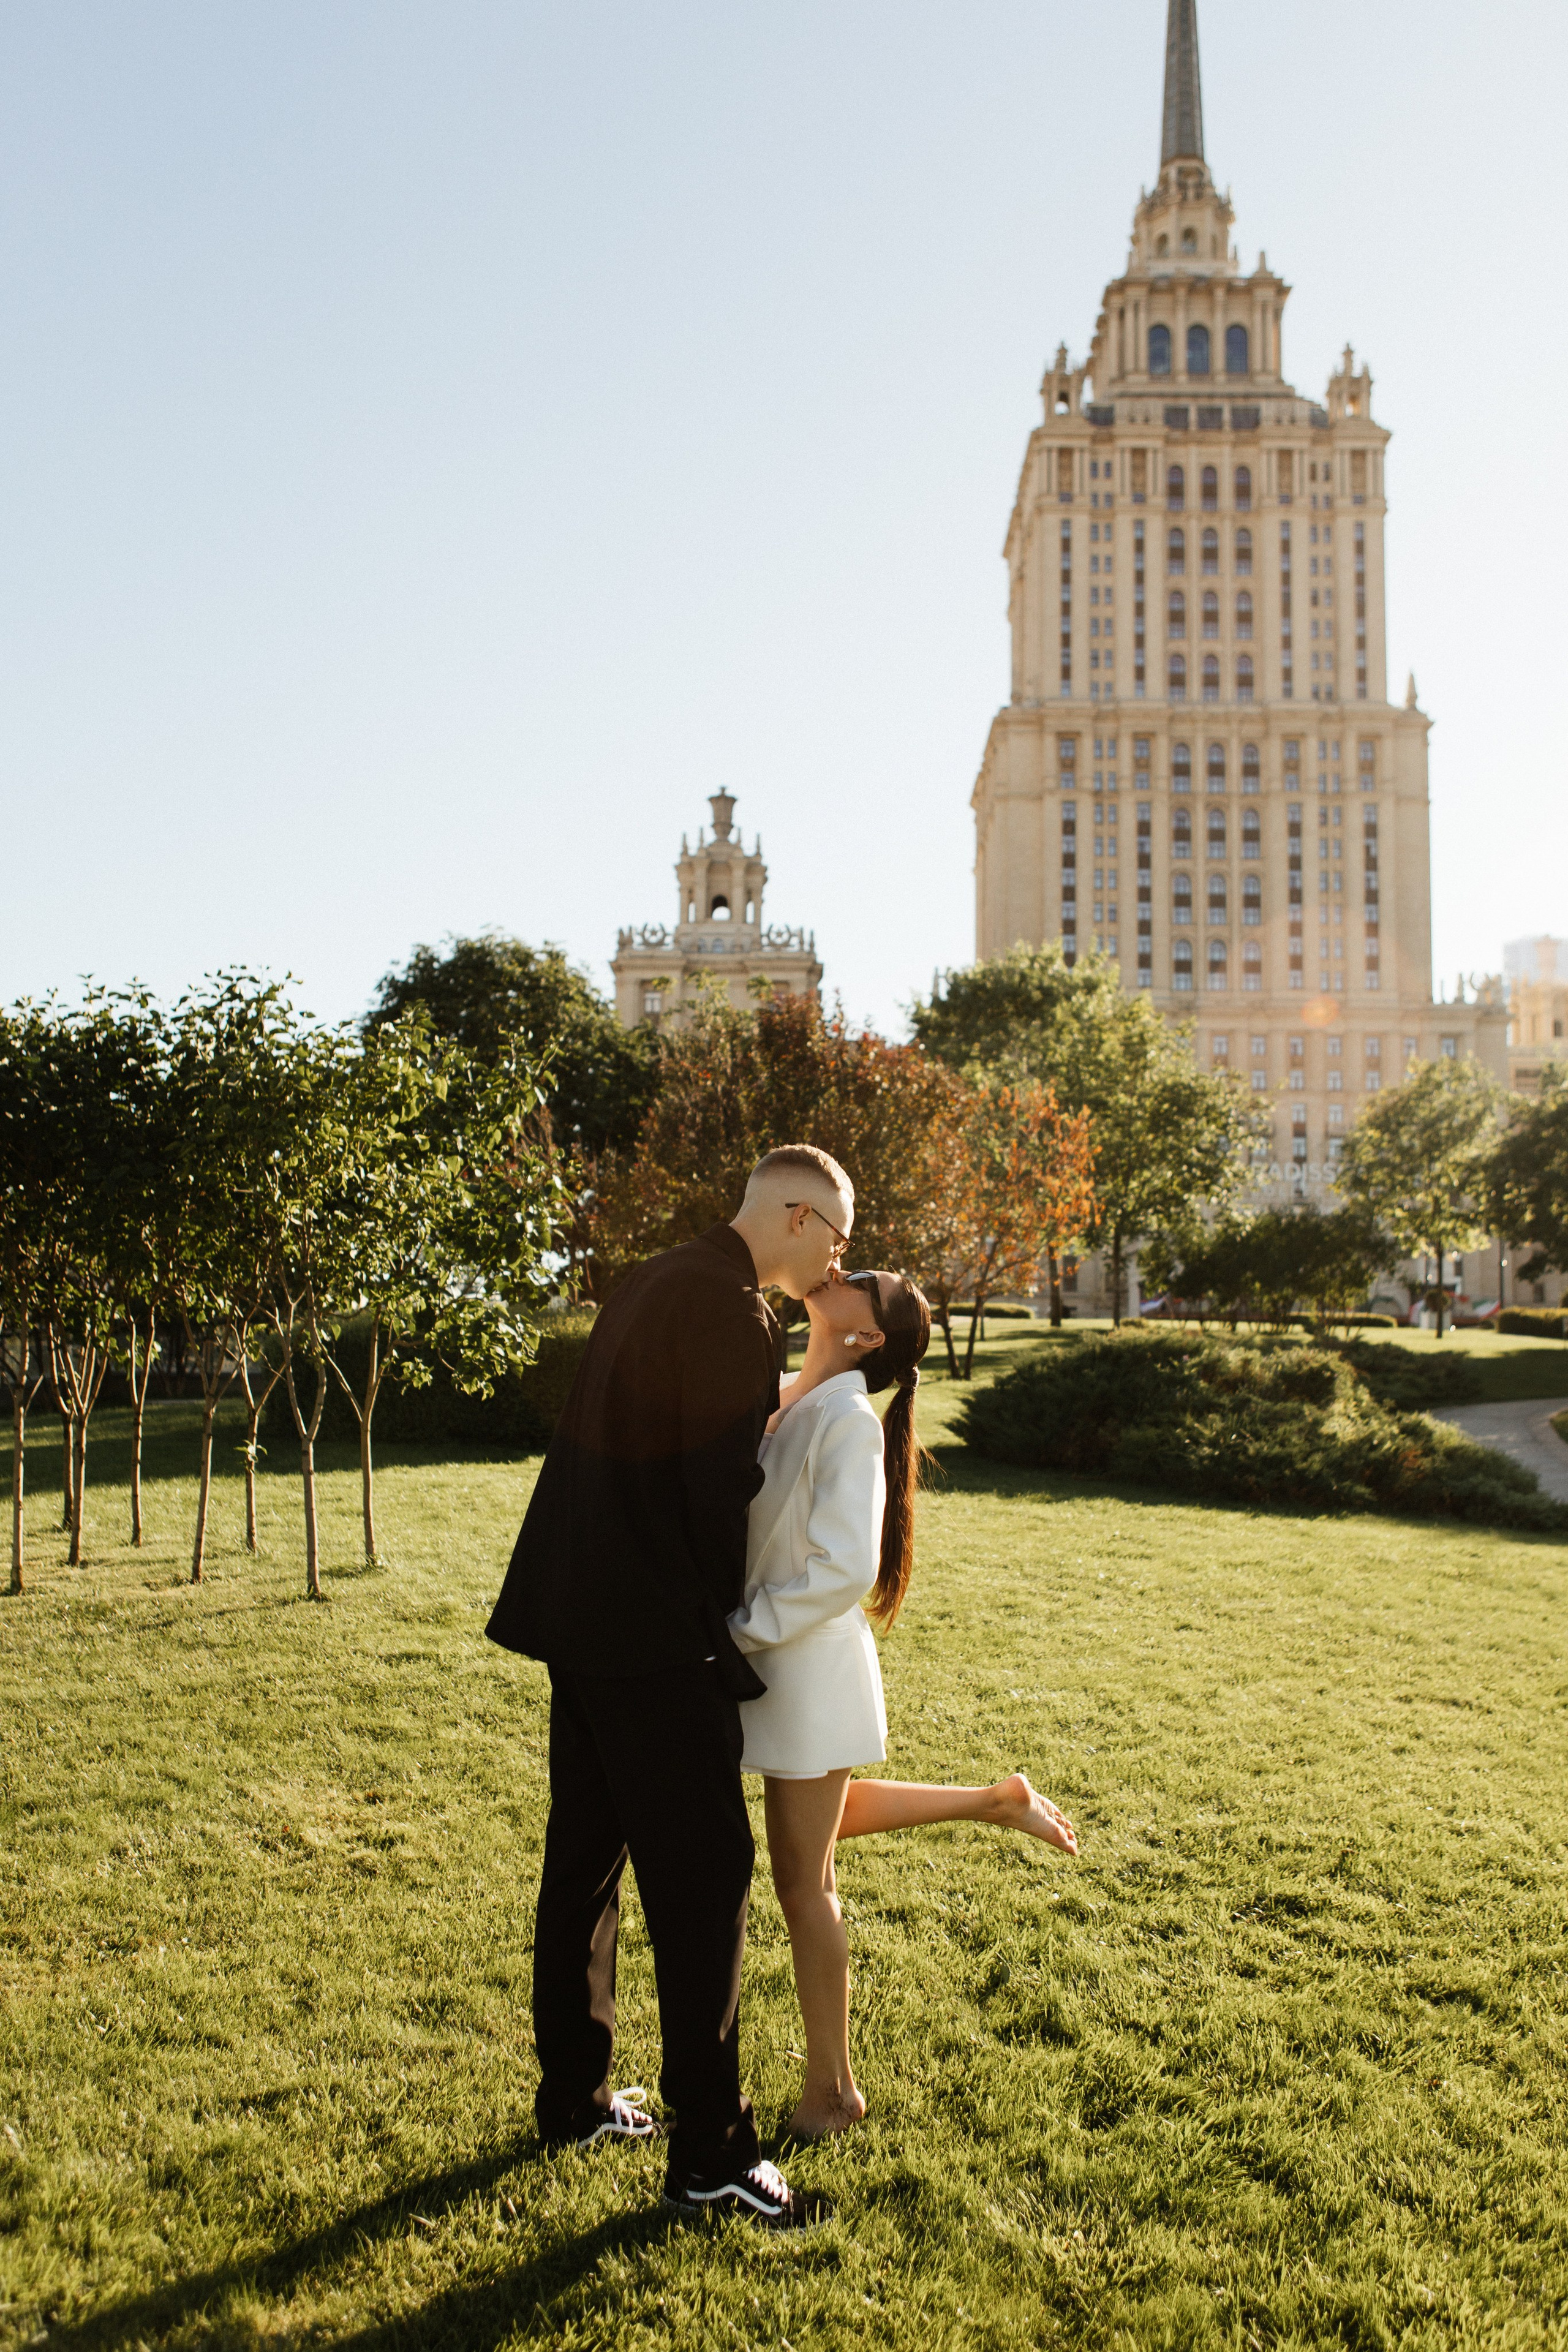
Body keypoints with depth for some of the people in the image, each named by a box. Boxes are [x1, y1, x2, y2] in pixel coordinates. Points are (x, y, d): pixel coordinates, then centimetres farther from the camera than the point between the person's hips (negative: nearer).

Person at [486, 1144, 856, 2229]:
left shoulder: (656, 1284, 13)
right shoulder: (734, 1311, -16)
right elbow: (718, 1488, -16)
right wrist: (726, 1632, -2)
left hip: (578, 1619, 10)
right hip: (654, 1641, -10)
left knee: (585, 1860, 18)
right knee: (705, 1879, -1)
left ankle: (576, 2099, 32)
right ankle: (711, 2155, 7)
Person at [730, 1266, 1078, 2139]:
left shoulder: (850, 1423, -21)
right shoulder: (784, 1401, 3)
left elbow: (844, 1568, -27)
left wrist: (740, 1631, -21)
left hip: (810, 1663, -9)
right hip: (768, 1654, 9)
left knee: (803, 1878, 5)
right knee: (823, 1823, 29)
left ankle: (833, 2090, 23)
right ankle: (996, 1801, 40)